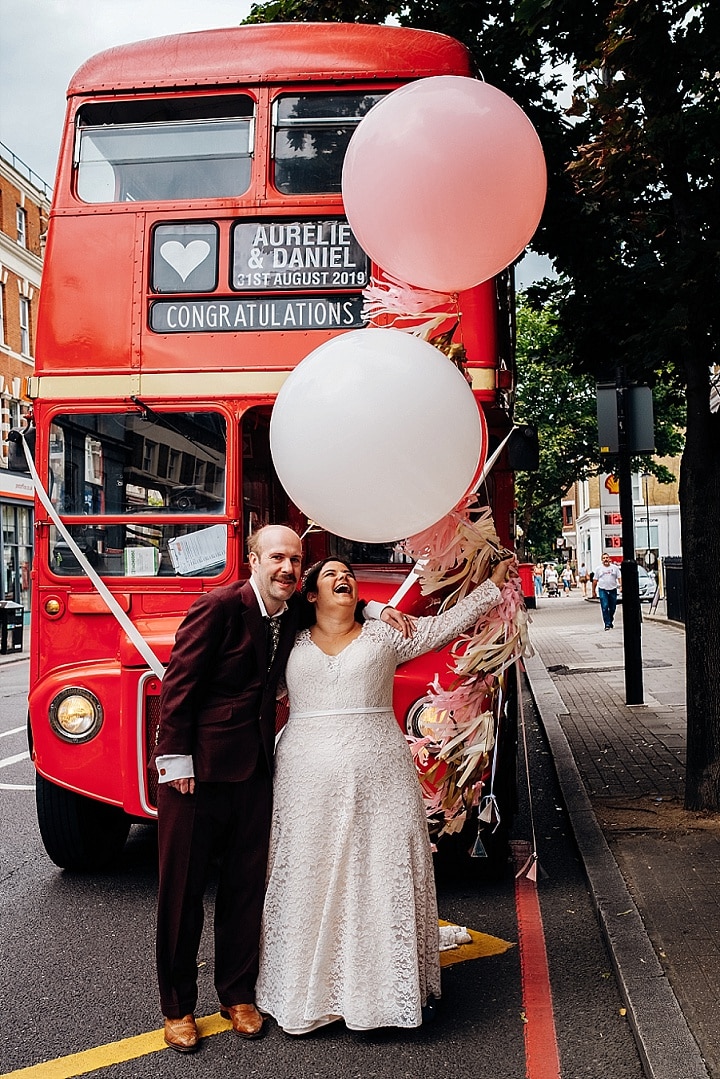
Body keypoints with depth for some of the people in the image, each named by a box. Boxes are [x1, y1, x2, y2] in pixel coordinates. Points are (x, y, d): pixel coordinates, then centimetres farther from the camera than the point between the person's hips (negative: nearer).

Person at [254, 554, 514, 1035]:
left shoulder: (385, 636, 8)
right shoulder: (292, 643, 10)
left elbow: (447, 624, 7)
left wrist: (494, 585, 6)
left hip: (378, 778, 0)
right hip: (309, 781, 1)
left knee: (382, 876, 3)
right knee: (311, 882, 4)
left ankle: (387, 987, 16)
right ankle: (308, 993, 17)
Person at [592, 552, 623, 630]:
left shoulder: (615, 567, 8)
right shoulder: (599, 568, 7)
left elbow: (619, 578, 5)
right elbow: (595, 580, 8)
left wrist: (621, 586, -12)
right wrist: (593, 591, 5)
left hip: (613, 590, 2)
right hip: (603, 590, -2)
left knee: (612, 608, 8)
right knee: (605, 608, -12)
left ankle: (610, 622, 28)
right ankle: (607, 624, -12)